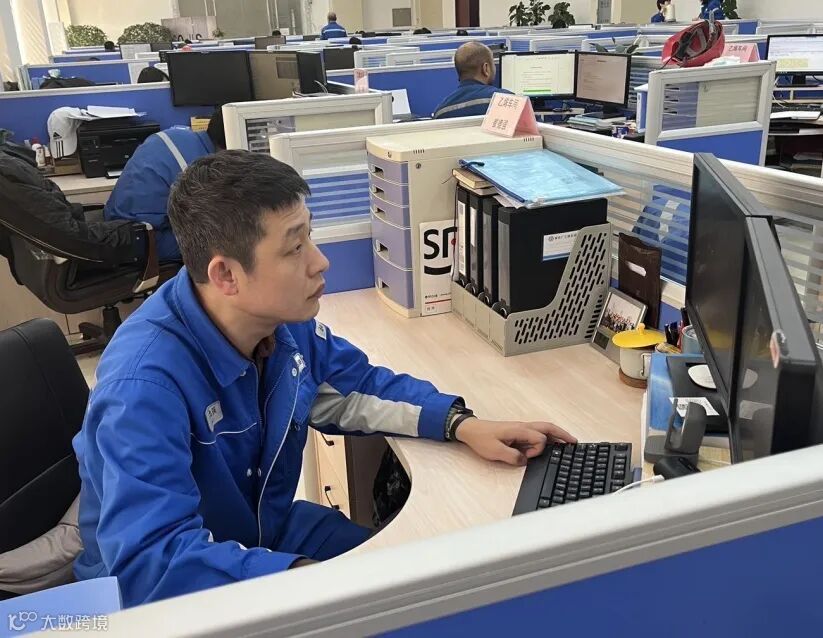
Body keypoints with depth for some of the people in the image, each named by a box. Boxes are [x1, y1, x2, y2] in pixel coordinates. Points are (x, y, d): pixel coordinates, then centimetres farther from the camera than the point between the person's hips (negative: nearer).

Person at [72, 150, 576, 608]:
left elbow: (356, 385, 5)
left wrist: (463, 424, -8)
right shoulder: (147, 382, -33)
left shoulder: (284, 319, -11)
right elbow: (150, 561, -39)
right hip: (170, 592, -6)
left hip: (269, 531, 6)